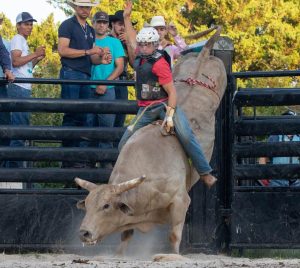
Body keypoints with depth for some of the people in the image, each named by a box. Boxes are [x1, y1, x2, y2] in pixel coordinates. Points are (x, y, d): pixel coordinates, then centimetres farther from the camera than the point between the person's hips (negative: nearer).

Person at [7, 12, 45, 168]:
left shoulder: (23, 42, 23)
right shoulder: (17, 39, -5)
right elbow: (16, 61, -18)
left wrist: (37, 60, 13)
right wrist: (35, 54, -14)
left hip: (24, 88, 10)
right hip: (19, 87, -10)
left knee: (20, 125, 10)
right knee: (20, 125, -12)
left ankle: (15, 164, 12)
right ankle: (15, 165, -14)